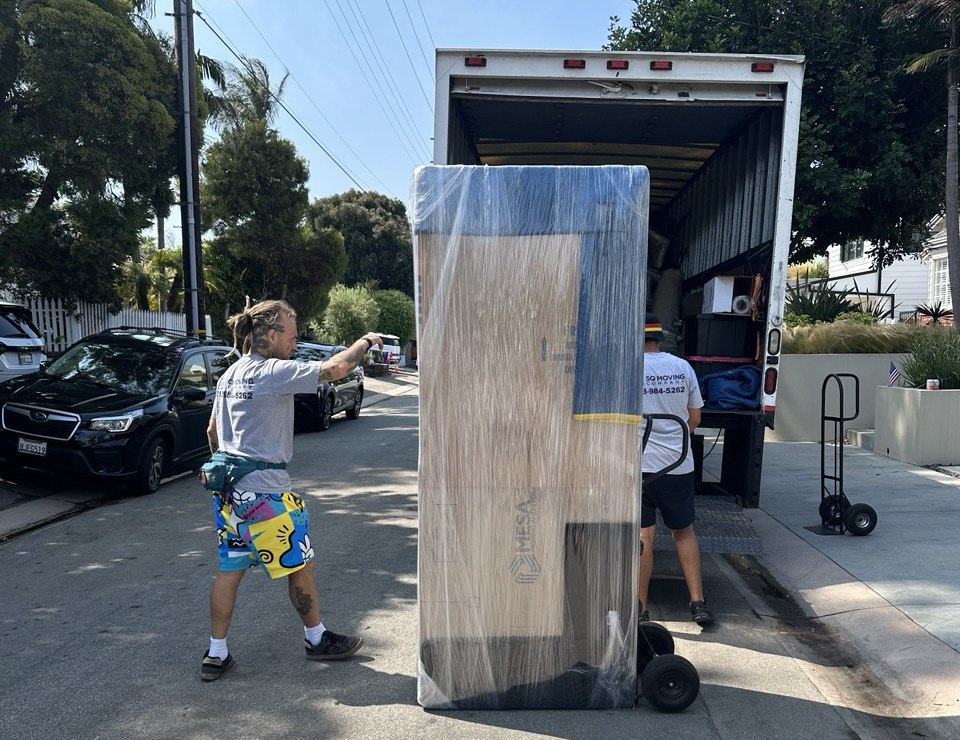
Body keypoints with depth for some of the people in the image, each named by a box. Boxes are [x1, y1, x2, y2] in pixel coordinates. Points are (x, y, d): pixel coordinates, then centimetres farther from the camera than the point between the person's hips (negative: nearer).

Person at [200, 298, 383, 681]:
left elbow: (212, 430, 18)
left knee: (229, 569, 14)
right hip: (264, 490, -9)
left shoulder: (230, 374, 11)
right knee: (299, 564, 8)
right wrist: (366, 341, -8)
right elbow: (334, 368, -24)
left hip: (228, 487, 9)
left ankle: (216, 654, 21)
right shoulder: (273, 372, -17)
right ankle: (317, 639, 25)